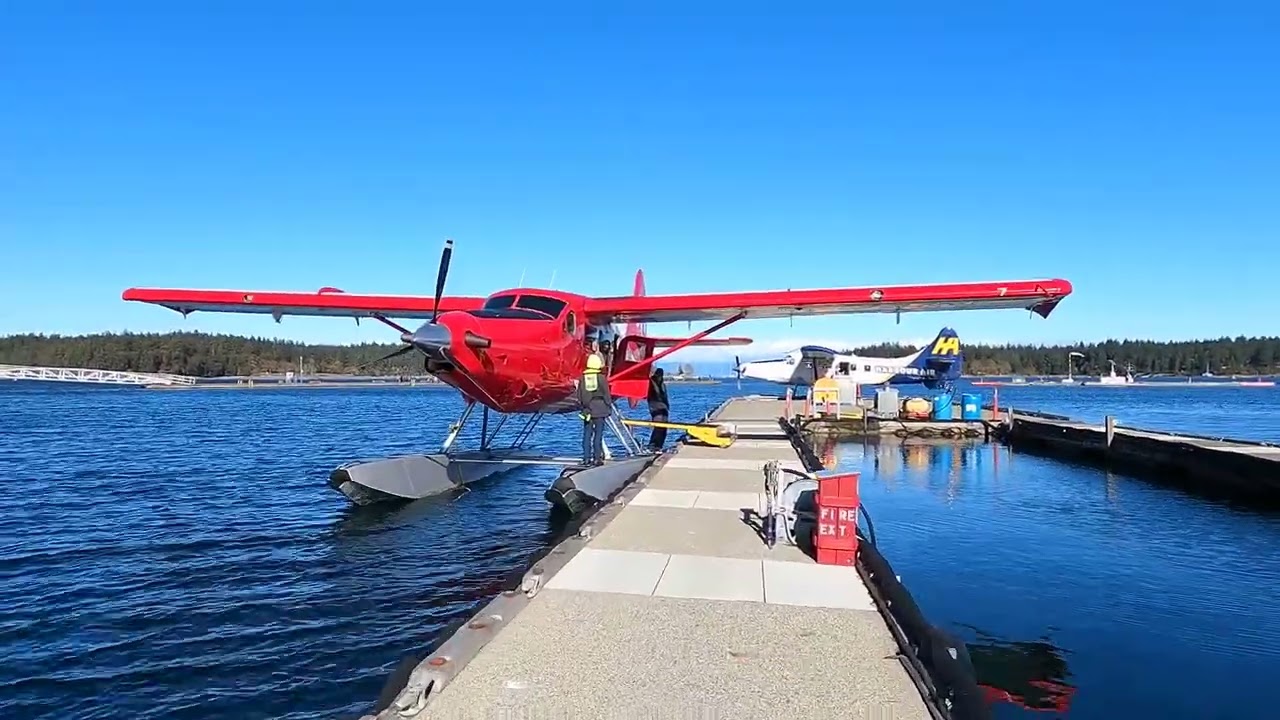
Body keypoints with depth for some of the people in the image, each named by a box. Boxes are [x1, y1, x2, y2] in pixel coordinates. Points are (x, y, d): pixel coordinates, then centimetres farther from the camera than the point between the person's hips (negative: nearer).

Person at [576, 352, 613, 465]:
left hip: (587, 409, 3)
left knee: (587, 434, 7)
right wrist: (609, 407, 6)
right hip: (600, 408, -3)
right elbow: (606, 394, -4)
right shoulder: (602, 377, -8)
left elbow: (579, 395, 8)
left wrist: (582, 407, 19)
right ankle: (597, 458, 0)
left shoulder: (583, 378, 3)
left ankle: (586, 458, 8)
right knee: (598, 434, 0)